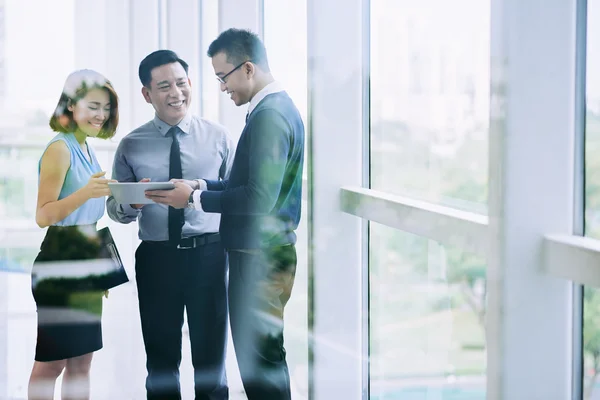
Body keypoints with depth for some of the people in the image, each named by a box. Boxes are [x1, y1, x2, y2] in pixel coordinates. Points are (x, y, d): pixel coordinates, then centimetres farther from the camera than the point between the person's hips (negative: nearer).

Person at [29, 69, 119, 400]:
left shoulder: (86, 149, 15)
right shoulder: (60, 149, -11)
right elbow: (43, 215, -20)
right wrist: (86, 192, -31)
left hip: (85, 265, 9)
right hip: (60, 265, -9)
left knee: (82, 360, 10)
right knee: (51, 363, -4)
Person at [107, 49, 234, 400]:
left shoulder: (218, 137, 2)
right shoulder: (132, 146, 3)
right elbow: (114, 207, 6)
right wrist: (132, 204, -16)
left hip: (209, 255, -1)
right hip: (156, 258, 1)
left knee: (210, 354, 8)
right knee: (161, 358, 12)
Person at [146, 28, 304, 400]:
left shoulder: (269, 116, -18)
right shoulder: (279, 107, 13)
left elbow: (259, 198, -24)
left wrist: (195, 198, -15)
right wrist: (201, 185, 7)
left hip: (259, 258, -10)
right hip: (264, 253, 10)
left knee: (259, 358, -3)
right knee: (262, 355, 15)